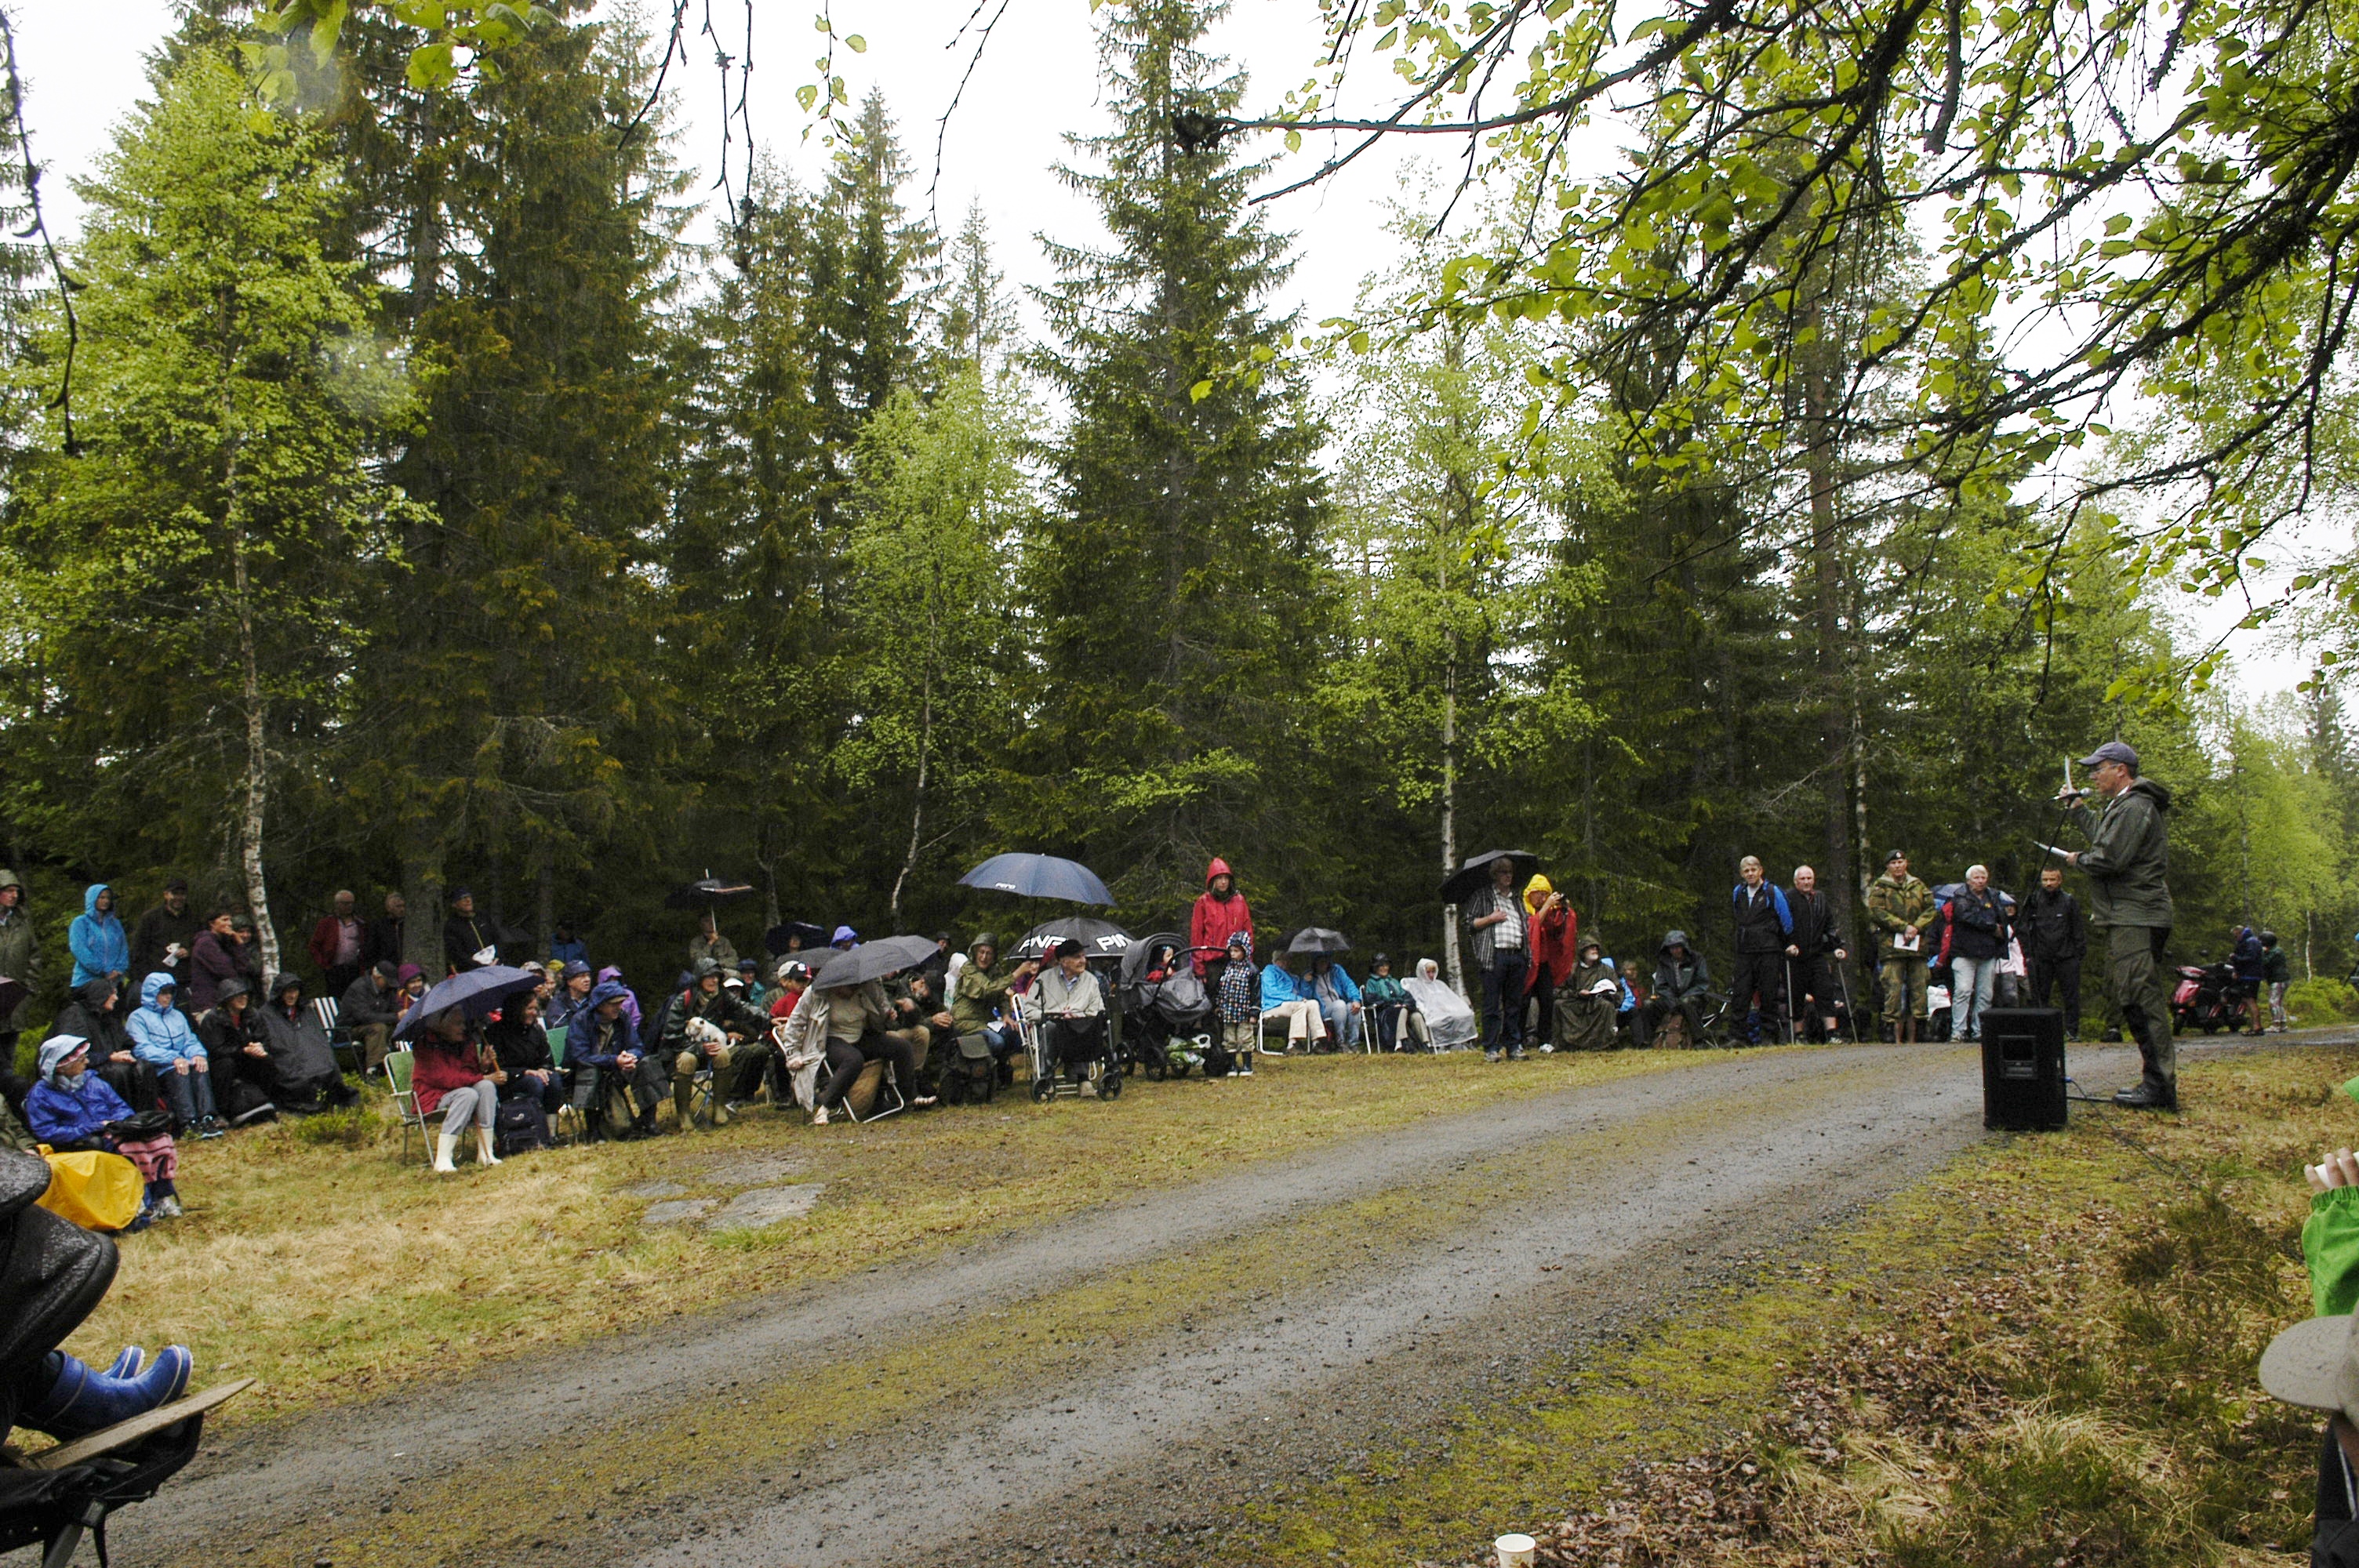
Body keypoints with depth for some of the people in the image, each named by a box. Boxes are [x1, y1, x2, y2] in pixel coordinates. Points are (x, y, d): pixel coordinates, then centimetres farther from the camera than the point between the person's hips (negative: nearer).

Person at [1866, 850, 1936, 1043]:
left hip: (1917, 945, 4)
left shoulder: (1918, 886, 17)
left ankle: (1912, 1038, 9)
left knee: (1917, 988, 3)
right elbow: (1878, 912, -7)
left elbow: (1930, 909, 10)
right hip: (1891, 945, -4)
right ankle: (1896, 1038, -7)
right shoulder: (1880, 887, 4)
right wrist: (1904, 927, -14)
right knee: (1894, 989, -9)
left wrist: (1917, 927, -7)